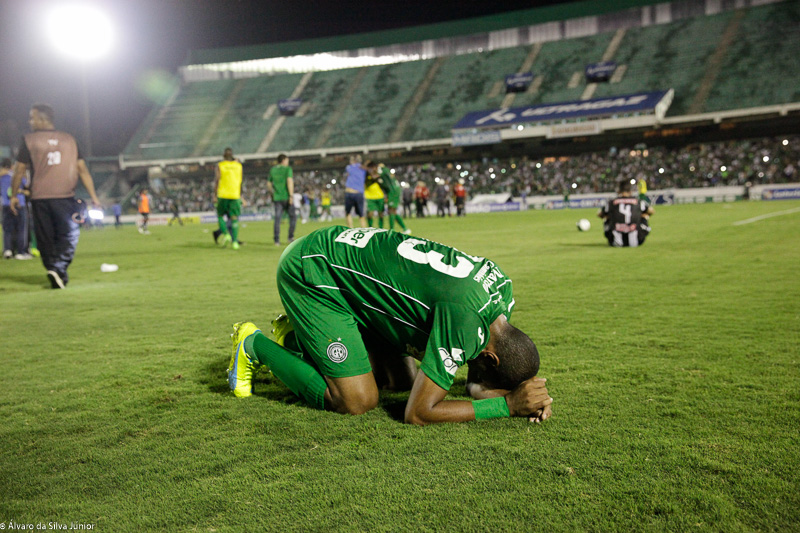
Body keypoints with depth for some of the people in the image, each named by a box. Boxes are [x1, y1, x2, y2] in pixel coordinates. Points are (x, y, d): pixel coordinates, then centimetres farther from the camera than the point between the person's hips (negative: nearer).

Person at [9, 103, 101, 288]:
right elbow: (82, 169, 4)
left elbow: (19, 170, 1)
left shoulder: (29, 140, 1)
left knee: (45, 238, 10)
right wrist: (93, 196, 4)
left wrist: (14, 195, 12)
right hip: (65, 197, 0)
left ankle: (55, 274, 11)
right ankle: (59, 268, -17)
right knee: (69, 233, 4)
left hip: (39, 198, 0)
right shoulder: (69, 139, 7)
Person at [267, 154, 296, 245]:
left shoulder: (272, 170, 12)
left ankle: (276, 240, -4)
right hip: (286, 197, -4)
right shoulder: (288, 169, -3)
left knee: (277, 218, 2)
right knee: (293, 216, 10)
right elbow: (290, 181, -17)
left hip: (277, 198, 4)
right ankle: (290, 237, 6)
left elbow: (268, 184, 16)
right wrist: (291, 195, -19)